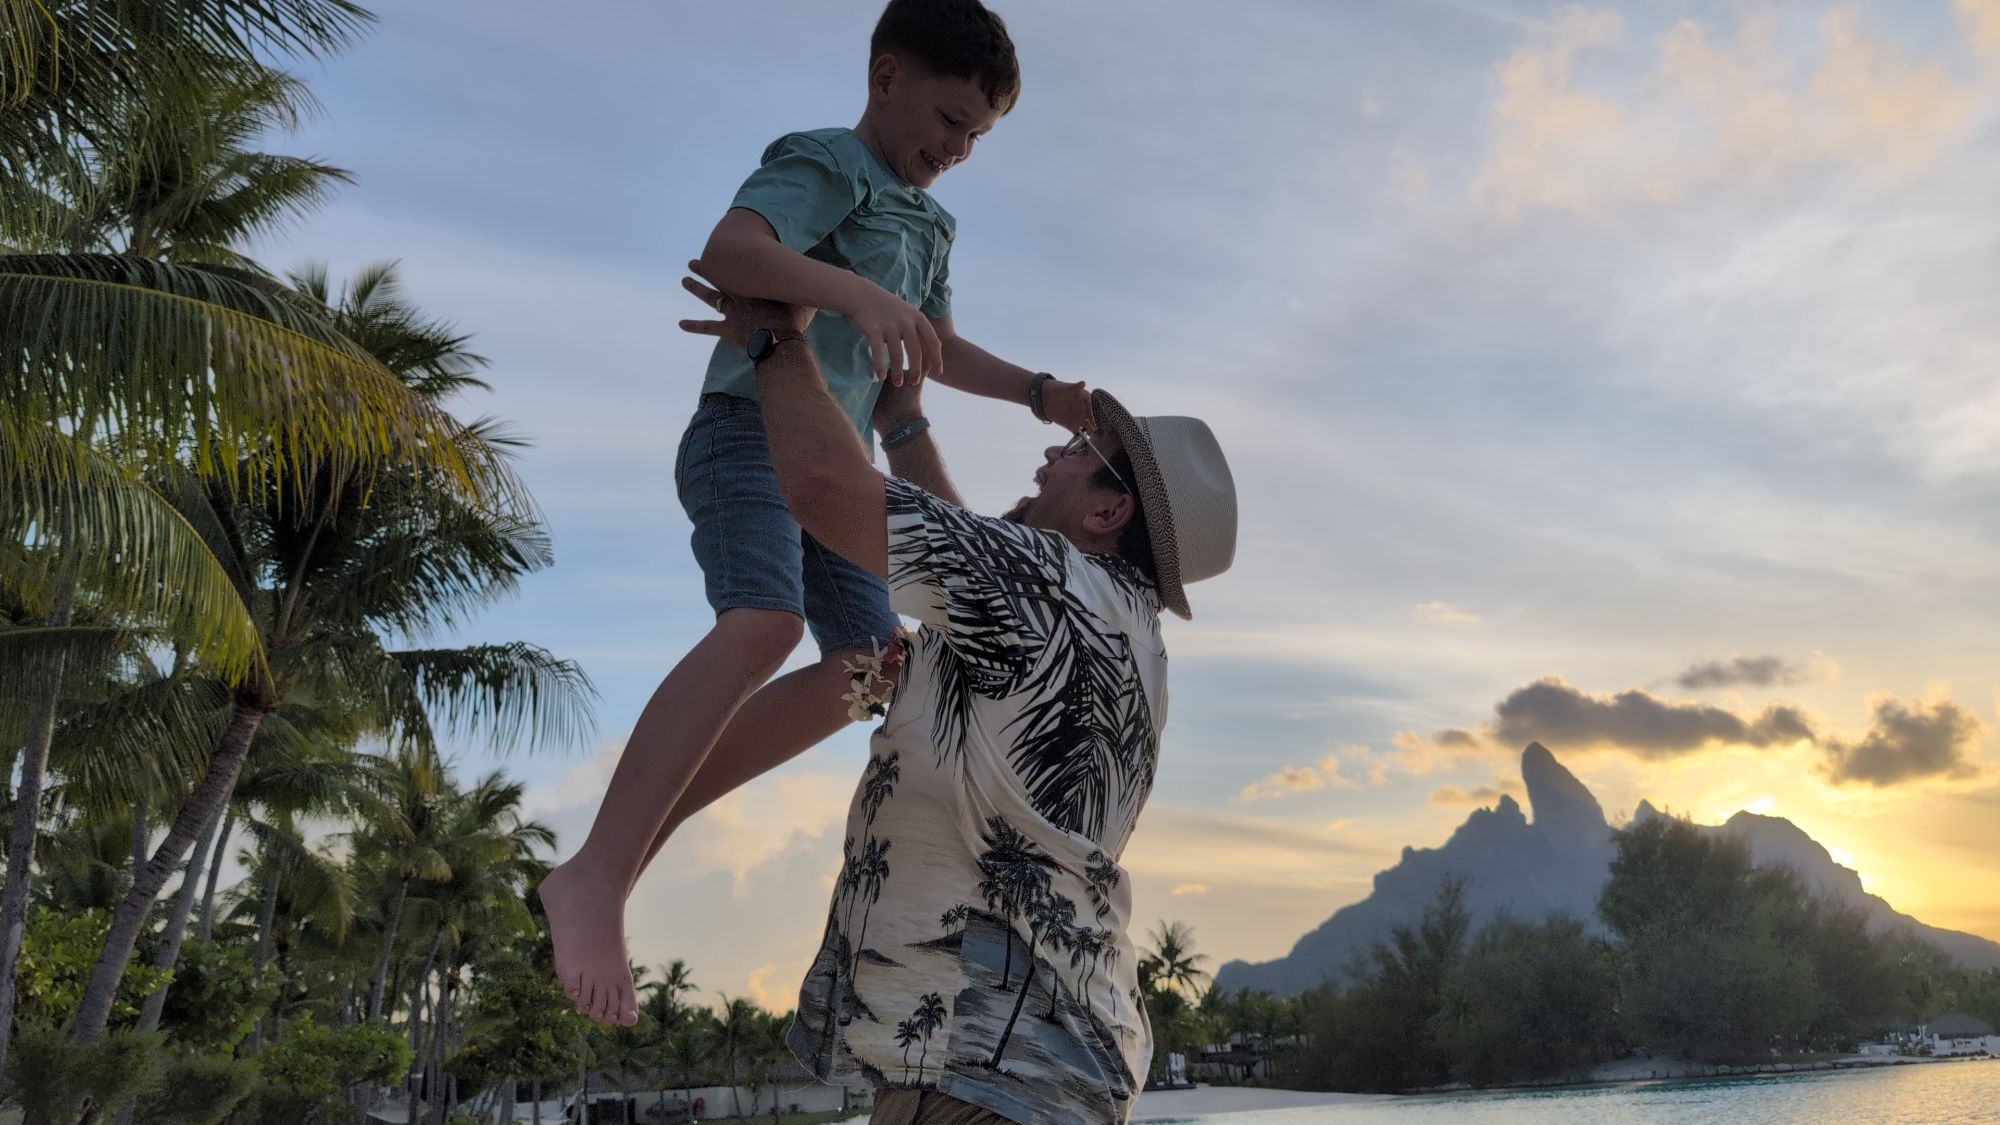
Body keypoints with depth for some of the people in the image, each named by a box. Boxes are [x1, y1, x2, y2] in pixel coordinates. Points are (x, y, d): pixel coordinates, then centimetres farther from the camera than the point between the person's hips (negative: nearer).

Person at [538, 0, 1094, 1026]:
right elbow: (730, 250, -24)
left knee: (869, 664, 1)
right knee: (766, 621, -31)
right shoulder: (823, 166, -4)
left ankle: (642, 824, 2)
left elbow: (940, 352, 33)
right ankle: (595, 877, -34)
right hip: (751, 426, -9)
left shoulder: (928, 224, 24)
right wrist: (858, 293, -40)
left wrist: (1039, 392, 19)